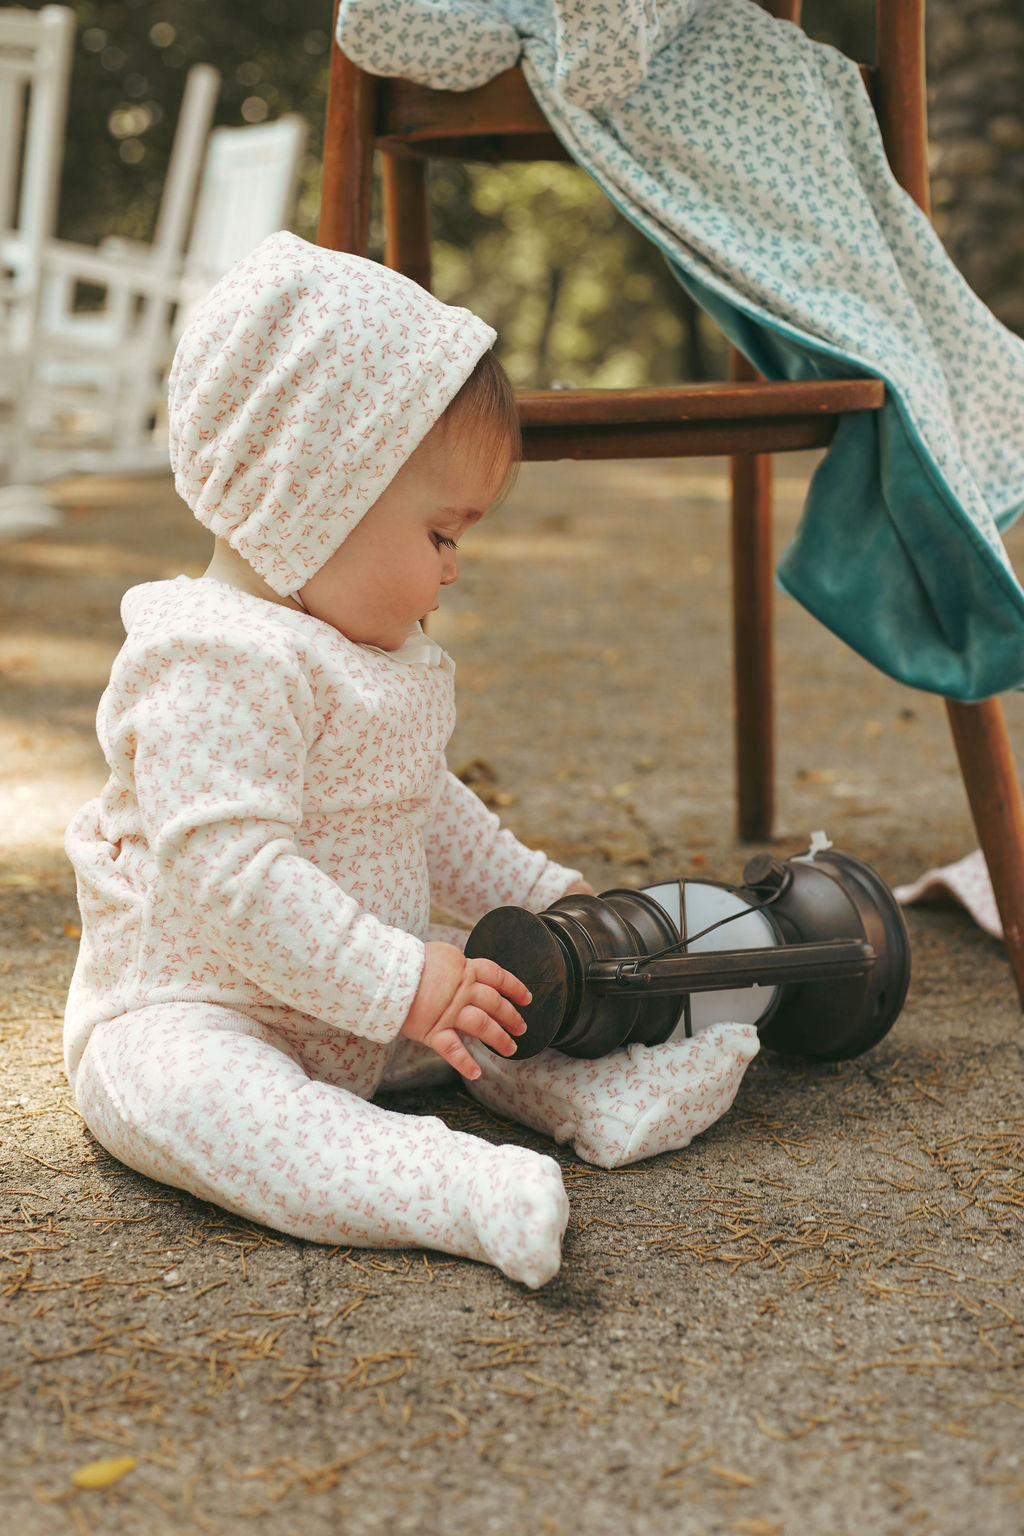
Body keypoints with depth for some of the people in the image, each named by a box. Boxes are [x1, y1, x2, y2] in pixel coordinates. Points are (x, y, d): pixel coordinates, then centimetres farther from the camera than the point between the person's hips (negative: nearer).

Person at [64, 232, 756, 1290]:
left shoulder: (370, 648, 11)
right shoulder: (217, 667, -23)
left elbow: (425, 806, 25)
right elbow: (228, 873, -31)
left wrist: (533, 893, 18)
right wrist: (398, 985, -31)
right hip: (181, 1012, -11)